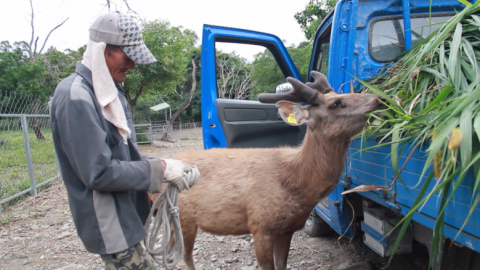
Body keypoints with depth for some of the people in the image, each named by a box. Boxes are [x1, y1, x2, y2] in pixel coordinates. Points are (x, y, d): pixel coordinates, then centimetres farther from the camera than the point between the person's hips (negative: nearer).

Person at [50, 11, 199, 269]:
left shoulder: (108, 89, 7)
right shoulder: (75, 96, -21)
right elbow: (99, 173, -24)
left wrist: (162, 164, -1)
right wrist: (159, 169, -19)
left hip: (125, 213, 9)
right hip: (109, 225, -9)